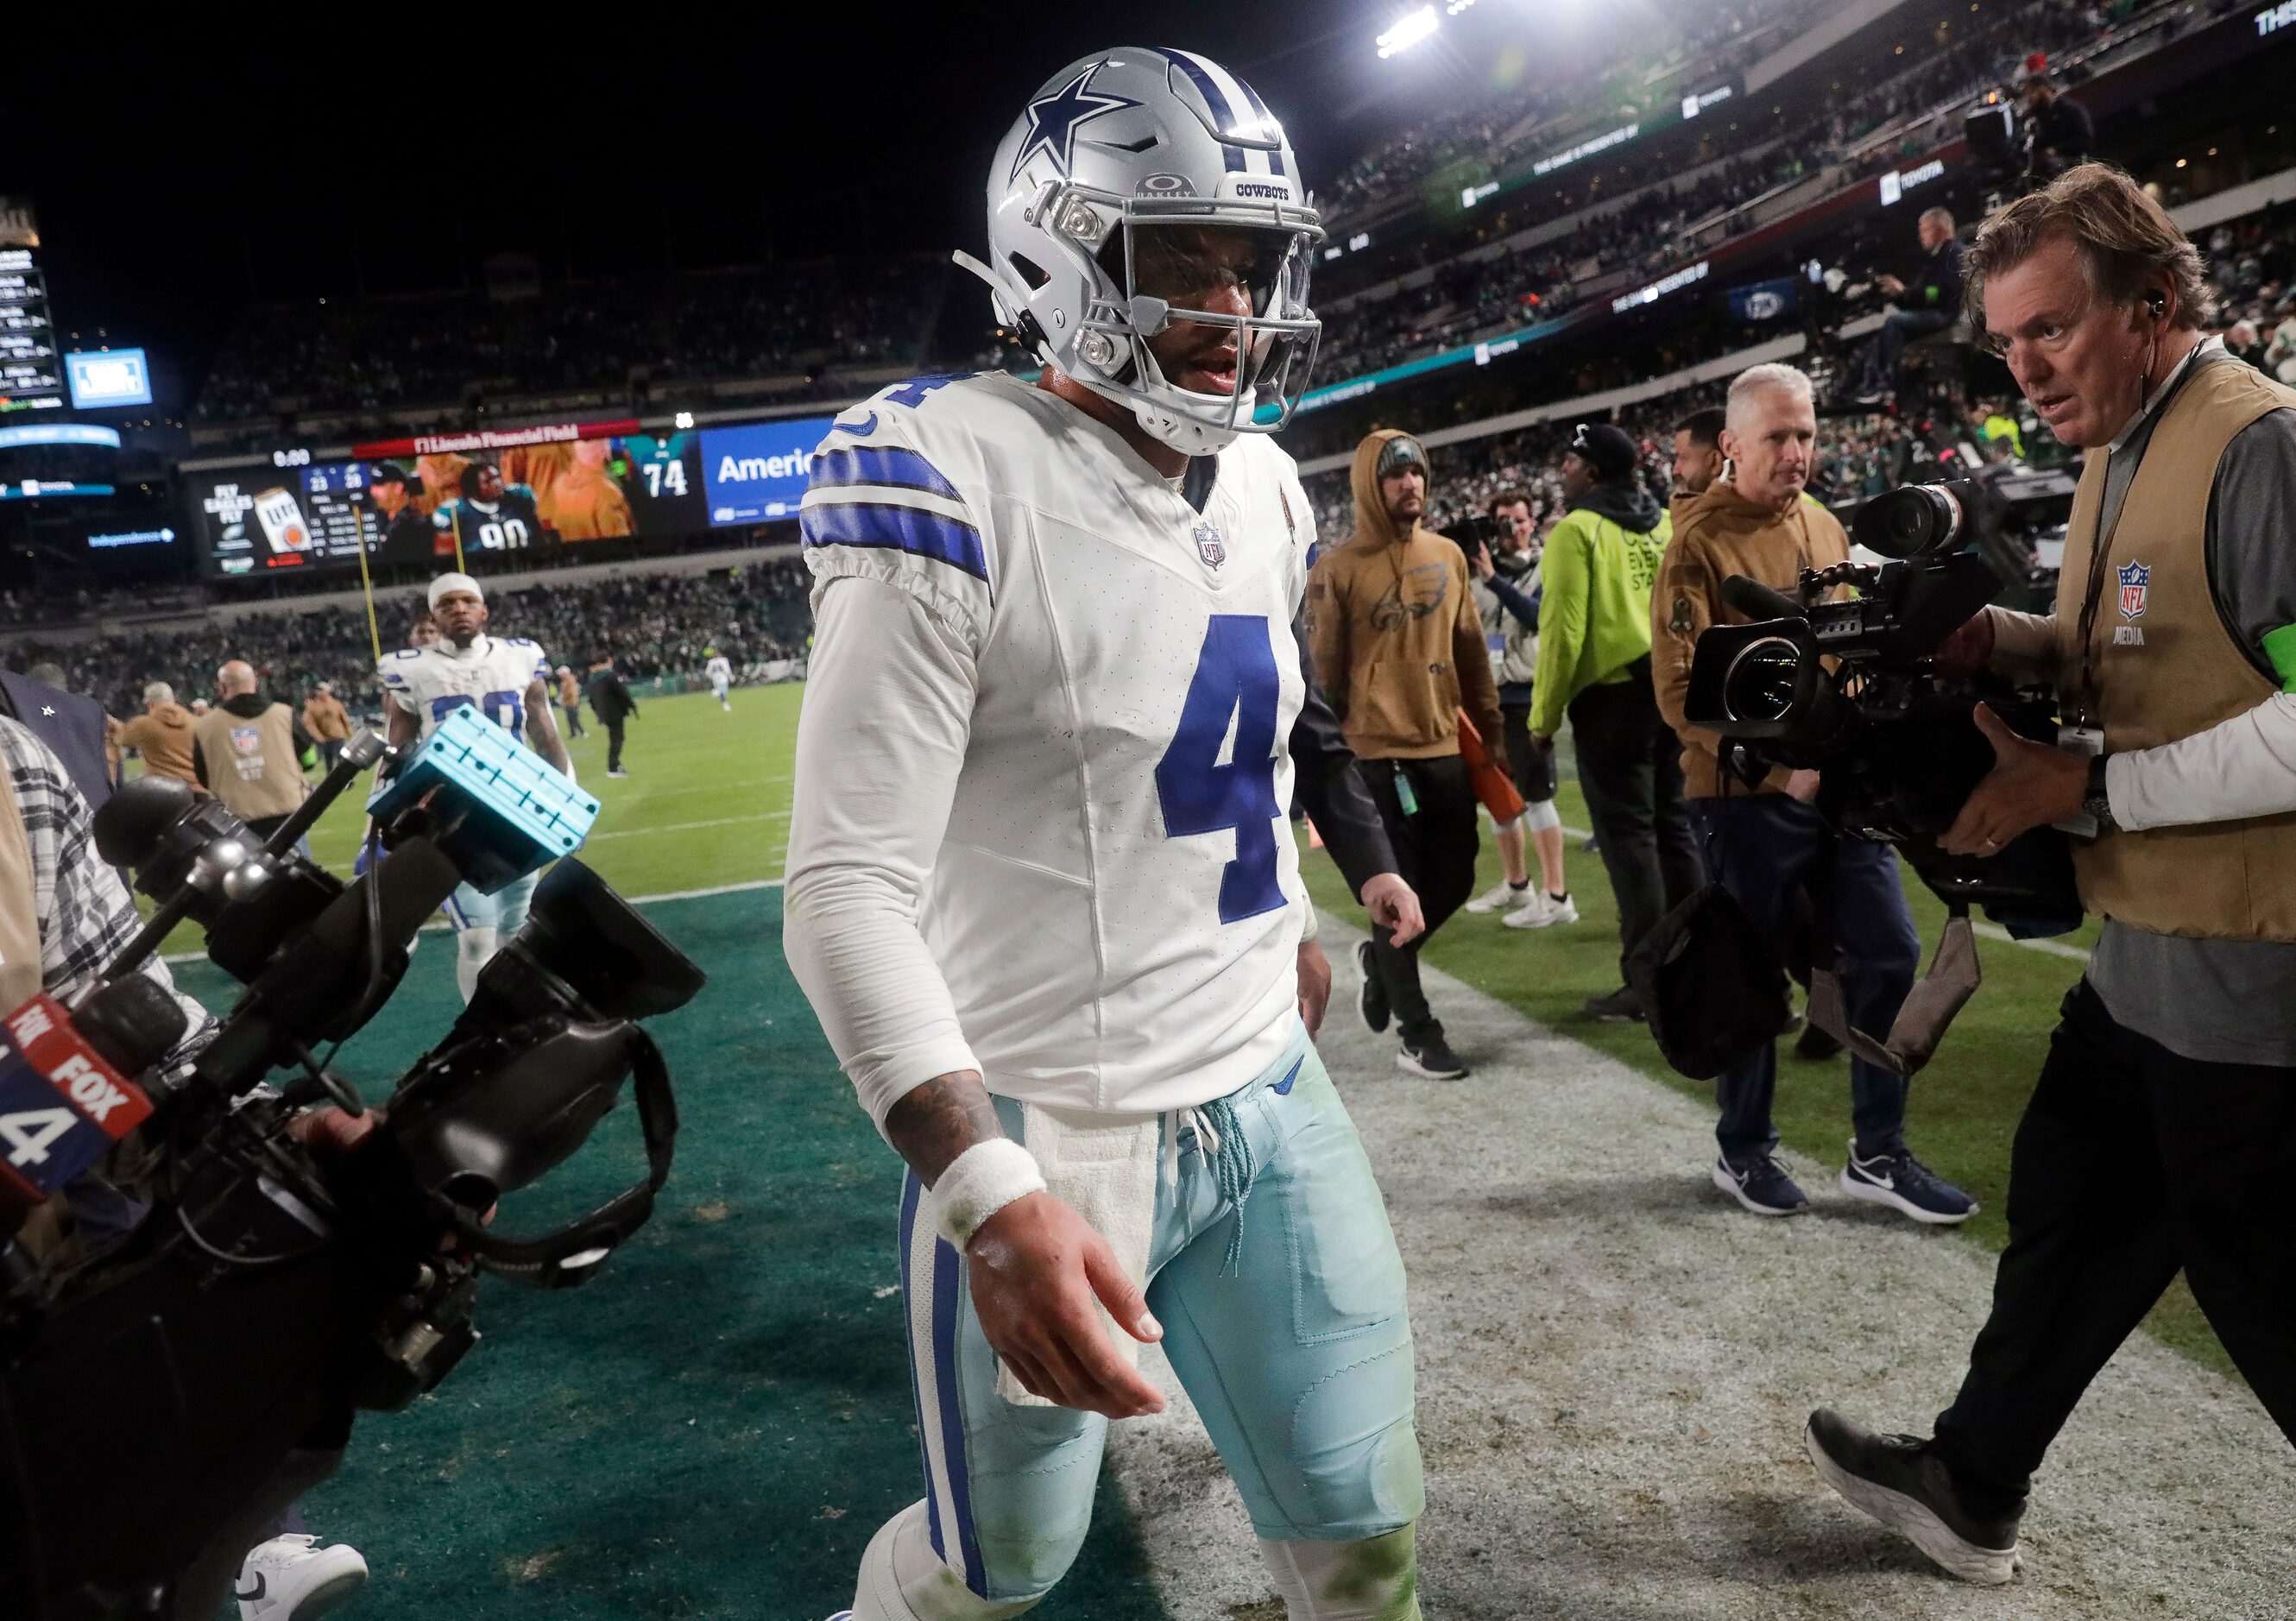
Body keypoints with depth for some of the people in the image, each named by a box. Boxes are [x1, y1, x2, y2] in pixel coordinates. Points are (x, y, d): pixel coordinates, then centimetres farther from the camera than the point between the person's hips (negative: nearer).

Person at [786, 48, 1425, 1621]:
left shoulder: (1264, 491, 7)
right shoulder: (961, 484, -17)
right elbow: (848, 891, -21)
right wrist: (984, 1192, -30)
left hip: (1273, 1093, 6)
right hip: (1050, 1135, -6)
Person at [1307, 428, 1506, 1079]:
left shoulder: (1448, 555, 9)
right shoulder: (1338, 568, -7)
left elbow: (1470, 645, 15)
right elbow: (1323, 668, -6)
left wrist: (1491, 724, 15)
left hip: (1446, 747, 6)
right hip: (1378, 755, -6)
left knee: (1453, 882, 11)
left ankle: (1381, 960, 38)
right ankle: (1417, 1035, 14)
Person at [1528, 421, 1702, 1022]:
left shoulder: (1577, 531, -9)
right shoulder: (1666, 525, 10)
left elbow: (1564, 628, -14)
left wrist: (1544, 716, -8)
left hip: (1613, 697, -6)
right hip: (1673, 690, 7)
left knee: (1628, 836, -1)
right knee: (1673, 827, 15)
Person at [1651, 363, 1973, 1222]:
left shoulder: (1825, 527, 12)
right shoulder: (1701, 543, -10)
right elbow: (1681, 688, -16)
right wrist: (1777, 761, -23)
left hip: (1841, 787, 7)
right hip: (1749, 796, -6)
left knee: (1889, 956, 7)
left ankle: (1879, 1154, 22)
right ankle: (1744, 1151, 24)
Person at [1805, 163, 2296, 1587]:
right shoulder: (2122, 451, 11)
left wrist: (2087, 789, -21)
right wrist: (1999, 637, 3)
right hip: (2148, 952, 10)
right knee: (2070, 1217, 20)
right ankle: (1973, 1491, 37)